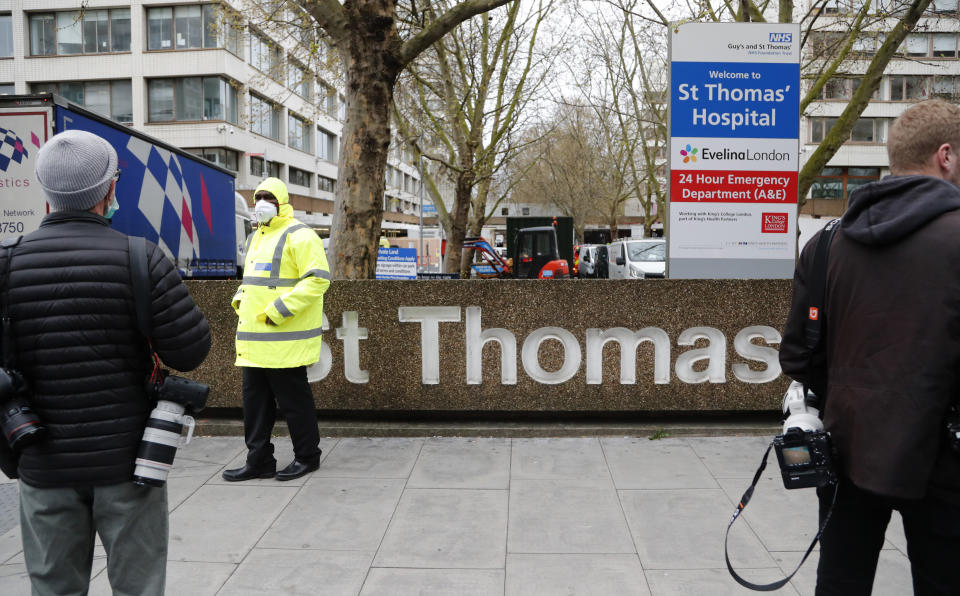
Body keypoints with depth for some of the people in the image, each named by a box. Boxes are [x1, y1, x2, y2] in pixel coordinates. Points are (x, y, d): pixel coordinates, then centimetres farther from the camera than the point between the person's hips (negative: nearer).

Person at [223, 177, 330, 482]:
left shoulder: (299, 236, -9)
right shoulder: (257, 237, 20)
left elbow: (318, 279, -19)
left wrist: (278, 310, -21)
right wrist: (240, 300, 9)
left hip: (286, 340, -9)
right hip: (254, 340, 9)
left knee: (293, 399, 1)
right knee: (255, 399, 12)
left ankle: (307, 456, 17)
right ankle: (259, 461, 22)